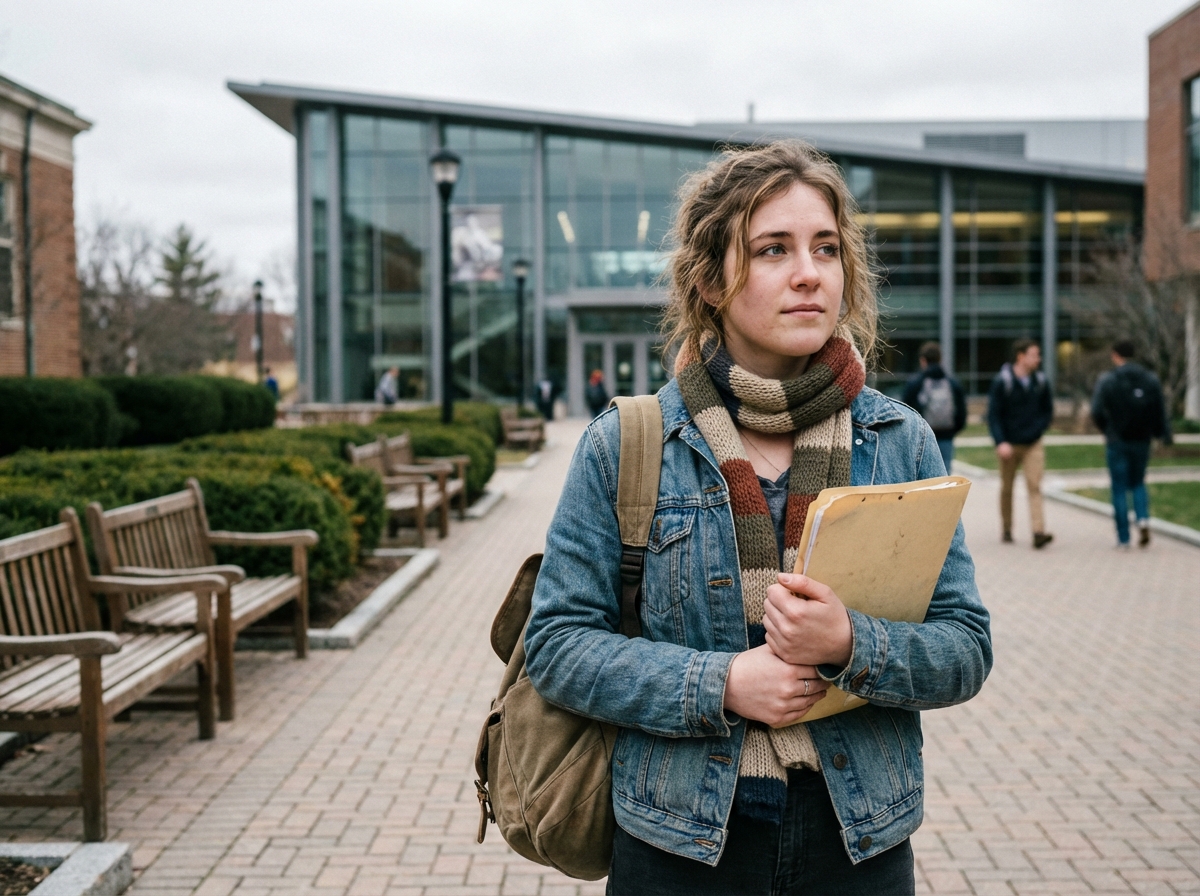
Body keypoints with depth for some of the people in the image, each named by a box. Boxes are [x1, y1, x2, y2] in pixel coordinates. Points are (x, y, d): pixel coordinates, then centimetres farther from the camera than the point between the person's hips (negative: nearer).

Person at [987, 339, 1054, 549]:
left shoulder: (1041, 381, 2)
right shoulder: (1002, 381, -10)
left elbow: (1048, 411, 11)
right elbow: (993, 415, -10)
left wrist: (1037, 430, -6)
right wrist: (1000, 442, -20)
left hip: (1033, 445, 2)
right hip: (1008, 445, -2)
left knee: (1034, 486, -9)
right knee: (1006, 488, 10)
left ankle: (1038, 532, -16)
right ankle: (1007, 530, 24)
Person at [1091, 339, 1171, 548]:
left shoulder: (1107, 380, -8)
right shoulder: (1151, 380, 2)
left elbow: (1097, 412, -12)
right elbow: (1160, 411, -1)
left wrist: (1107, 430, 5)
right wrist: (1164, 434, 8)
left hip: (1117, 442, -3)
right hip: (1142, 441, 3)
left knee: (1119, 489, 5)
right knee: (1137, 483, 20)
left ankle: (1123, 537, 3)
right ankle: (1143, 518, -6)